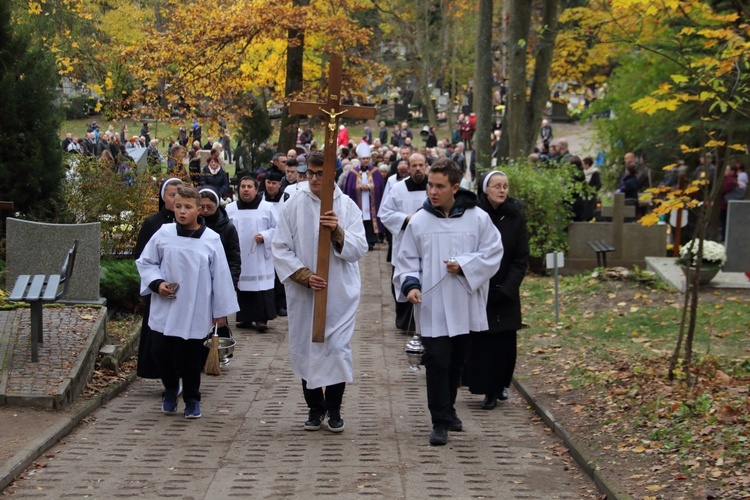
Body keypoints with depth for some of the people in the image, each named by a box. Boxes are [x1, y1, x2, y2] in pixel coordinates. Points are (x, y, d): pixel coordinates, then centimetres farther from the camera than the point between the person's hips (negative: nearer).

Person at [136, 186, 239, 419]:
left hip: (196, 313, -1)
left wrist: (221, 310, 3)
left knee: (191, 358, 6)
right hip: (165, 311, 1)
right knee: (161, 352, 1)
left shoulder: (211, 240, -4)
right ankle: (171, 388, 29)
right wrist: (156, 283, -9)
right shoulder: (163, 234, -2)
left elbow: (220, 276, 1)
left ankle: (192, 400, 24)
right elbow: (145, 262, 9)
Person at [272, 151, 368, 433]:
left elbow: (358, 249, -4)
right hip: (303, 293, 1)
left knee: (337, 347, -4)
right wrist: (304, 276, -12)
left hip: (340, 293, -1)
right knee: (305, 348, 6)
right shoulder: (294, 206, 1)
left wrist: (338, 232, -22)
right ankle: (315, 407, 21)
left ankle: (334, 408, 11)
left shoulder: (348, 207, 1)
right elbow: (281, 249, 0)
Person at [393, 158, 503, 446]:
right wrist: (410, 284, -11)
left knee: (457, 362, 14)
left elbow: (492, 254, 1)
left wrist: (464, 265, -13)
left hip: (465, 306, 2)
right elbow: (407, 260, 7)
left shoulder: (478, 219, 0)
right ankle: (440, 422, -2)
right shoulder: (419, 222, 1)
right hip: (432, 306, -1)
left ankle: (447, 408, 33)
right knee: (437, 362, -7)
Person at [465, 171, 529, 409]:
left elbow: (521, 258, 1)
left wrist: (506, 289, -8)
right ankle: (489, 389, 5)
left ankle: (499, 385, 19)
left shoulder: (515, 216, 0)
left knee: (505, 342, 2)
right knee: (481, 341, -4)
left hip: (505, 292, 2)